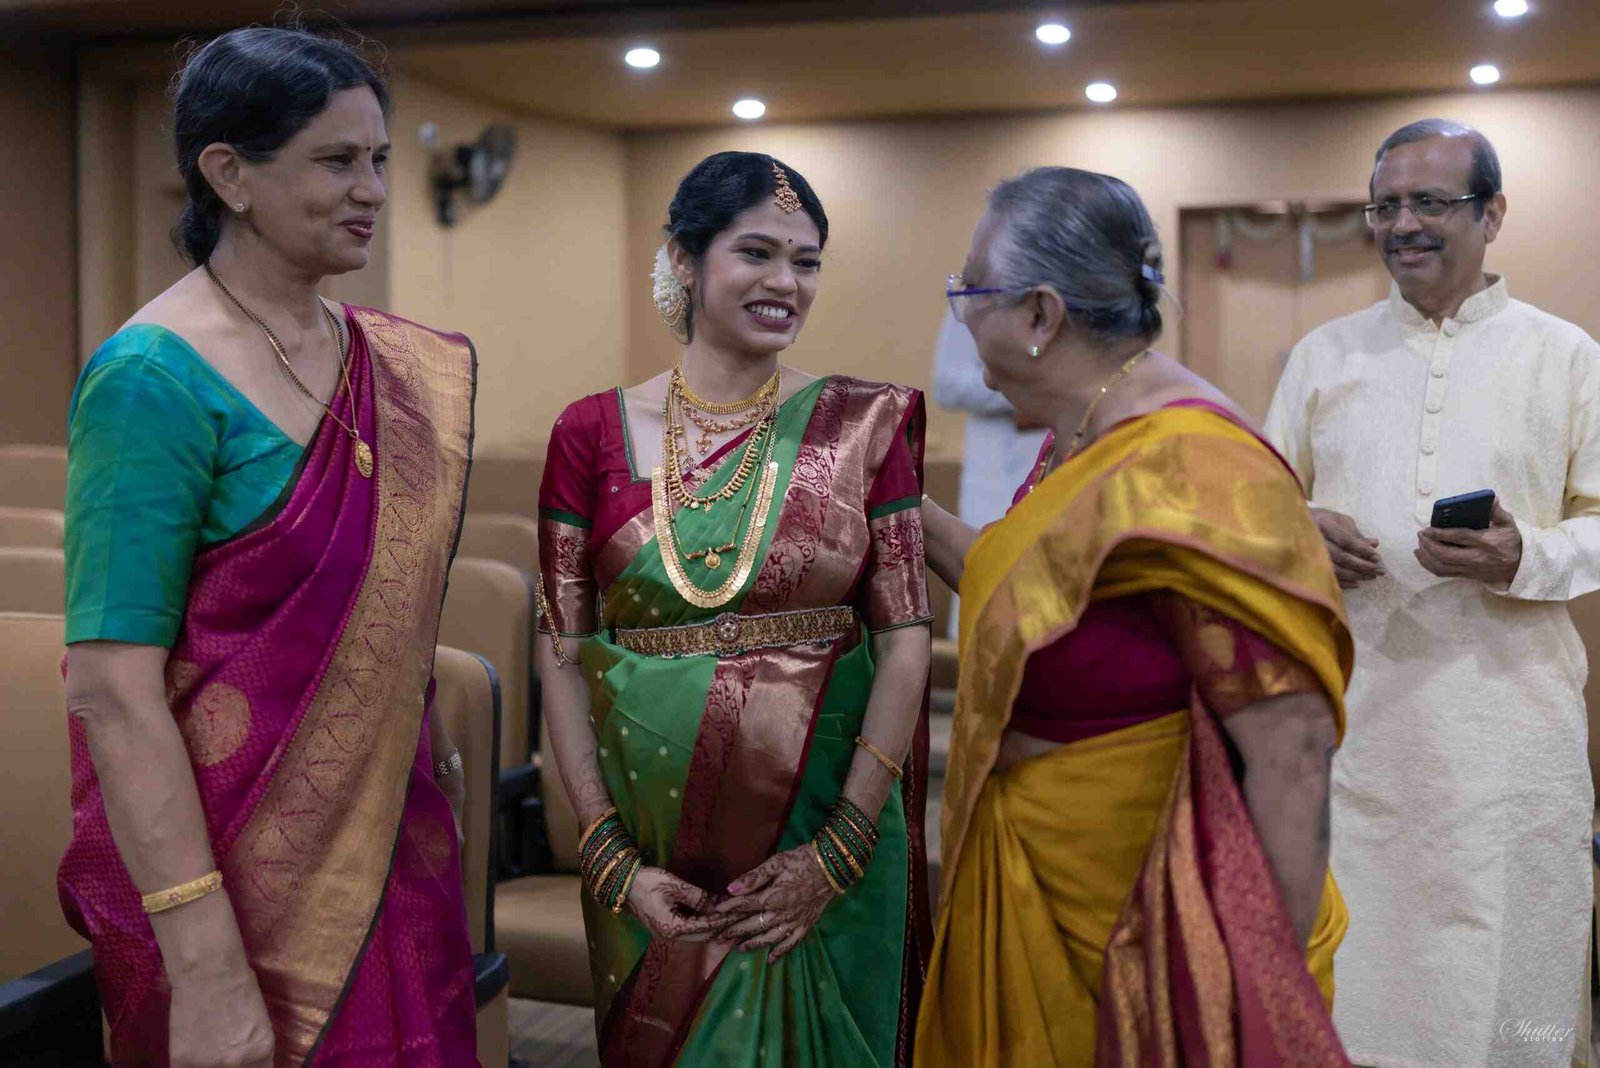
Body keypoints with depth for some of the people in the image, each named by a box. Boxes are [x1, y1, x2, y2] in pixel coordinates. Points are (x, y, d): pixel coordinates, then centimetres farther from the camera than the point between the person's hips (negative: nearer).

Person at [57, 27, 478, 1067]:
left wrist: (433, 748, 11)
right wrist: (203, 963, -22)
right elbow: (112, 689, -20)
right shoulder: (154, 377, -16)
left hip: (392, 831, 7)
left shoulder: (392, 358, 5)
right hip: (235, 862, -6)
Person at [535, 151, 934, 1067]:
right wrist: (610, 858, -9)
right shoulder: (594, 433, -2)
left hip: (827, 829, 0)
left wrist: (839, 849, -12)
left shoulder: (864, 424, -3)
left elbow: (905, 640, -6)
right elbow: (561, 655, -2)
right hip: (653, 846, 1)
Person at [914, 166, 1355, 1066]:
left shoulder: (1189, 475, -25)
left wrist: (1281, 990, -21)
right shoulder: (1081, 440, 3)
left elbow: (1294, 750, -25)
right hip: (1045, 876, 8)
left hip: (1140, 909, -8)